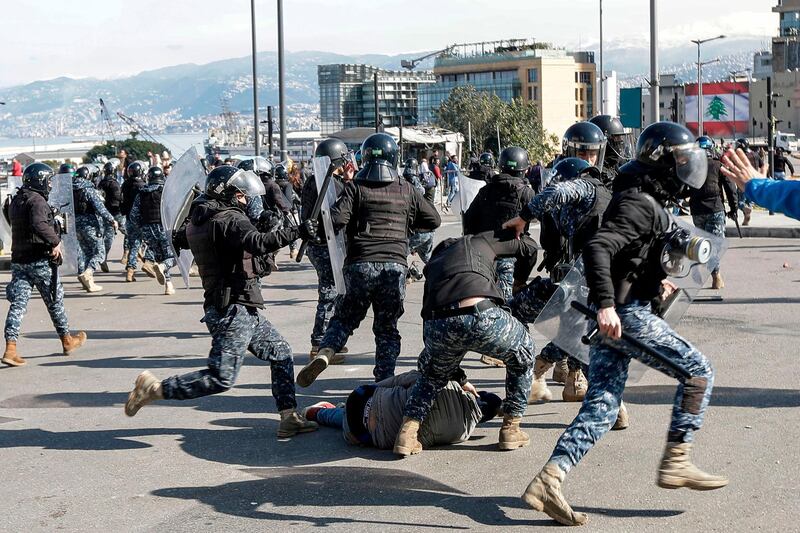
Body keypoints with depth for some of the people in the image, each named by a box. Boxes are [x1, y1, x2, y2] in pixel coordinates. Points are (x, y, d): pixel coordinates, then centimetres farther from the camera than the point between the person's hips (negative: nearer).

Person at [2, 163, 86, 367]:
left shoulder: (15, 201, 13)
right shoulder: (36, 200, -14)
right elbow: (39, 225, -30)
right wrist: (55, 242, -21)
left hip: (19, 260, 7)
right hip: (39, 260, -7)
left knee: (18, 302, 1)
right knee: (55, 300, 9)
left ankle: (10, 348, -10)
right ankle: (67, 340, 25)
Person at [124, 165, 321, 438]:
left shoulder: (198, 223, 13)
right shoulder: (229, 219, -16)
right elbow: (259, 243, -32)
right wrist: (297, 231, -28)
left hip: (243, 311, 11)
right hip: (234, 309, -11)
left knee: (280, 353, 15)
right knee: (221, 378, -10)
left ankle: (289, 418, 15)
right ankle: (154, 389, -4)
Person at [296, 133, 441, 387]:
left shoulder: (356, 188, 1)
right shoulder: (406, 190, 10)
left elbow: (335, 220, -10)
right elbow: (434, 220, 15)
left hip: (360, 264, -1)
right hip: (395, 265, 1)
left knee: (345, 317, 14)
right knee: (387, 327, 10)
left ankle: (325, 352, -10)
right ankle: (385, 380, 8)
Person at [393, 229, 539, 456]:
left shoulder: (432, 265, 37)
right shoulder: (478, 241, 30)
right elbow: (529, 246, 40)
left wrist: (459, 378, 46)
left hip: (438, 326, 3)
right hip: (482, 316, -3)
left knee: (432, 375, 35)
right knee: (523, 353, 28)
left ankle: (407, 432, 16)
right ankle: (511, 428, 28)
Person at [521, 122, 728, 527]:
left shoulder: (648, 202, 20)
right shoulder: (639, 203, -13)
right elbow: (597, 248, -26)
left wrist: (655, 280, 27)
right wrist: (606, 304, -33)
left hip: (614, 313, 10)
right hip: (625, 313, -10)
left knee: (600, 407, 5)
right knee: (698, 371, 0)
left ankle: (547, 481, -3)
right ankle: (676, 462, 2)